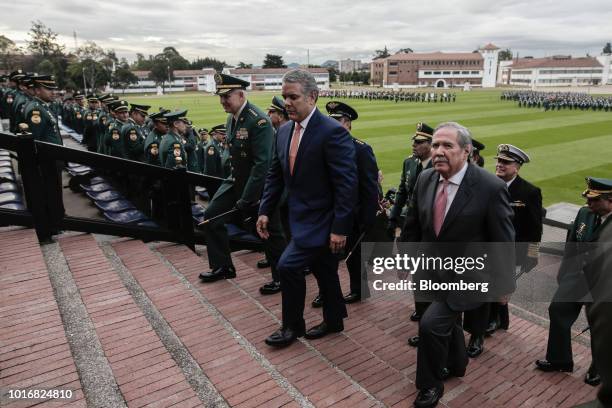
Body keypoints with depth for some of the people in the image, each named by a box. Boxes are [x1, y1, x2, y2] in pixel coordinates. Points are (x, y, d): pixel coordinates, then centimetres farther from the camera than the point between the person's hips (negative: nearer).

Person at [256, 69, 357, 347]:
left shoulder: (333, 132, -19)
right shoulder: (284, 131, 5)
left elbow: (346, 184, -21)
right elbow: (275, 175, 11)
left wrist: (340, 228, -22)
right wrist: (265, 211, 6)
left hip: (321, 220, -7)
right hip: (301, 217, 7)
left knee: (288, 265, -10)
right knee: (323, 271, 19)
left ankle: (292, 326, 14)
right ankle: (333, 321, 39)